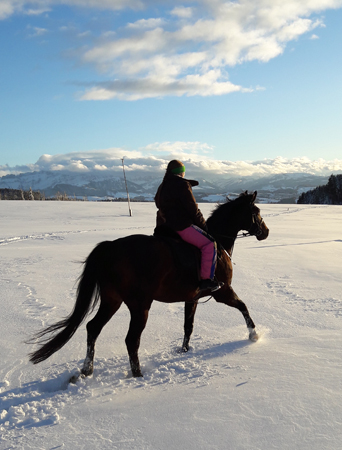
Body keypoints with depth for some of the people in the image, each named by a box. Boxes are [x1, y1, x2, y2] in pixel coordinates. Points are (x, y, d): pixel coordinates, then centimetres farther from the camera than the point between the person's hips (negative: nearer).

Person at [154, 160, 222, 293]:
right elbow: (193, 209, -10)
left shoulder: (162, 187, 19)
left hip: (166, 226, 10)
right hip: (182, 226, -10)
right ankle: (206, 280, -18)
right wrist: (203, 225, 1)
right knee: (209, 244, -11)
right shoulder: (182, 185, -9)